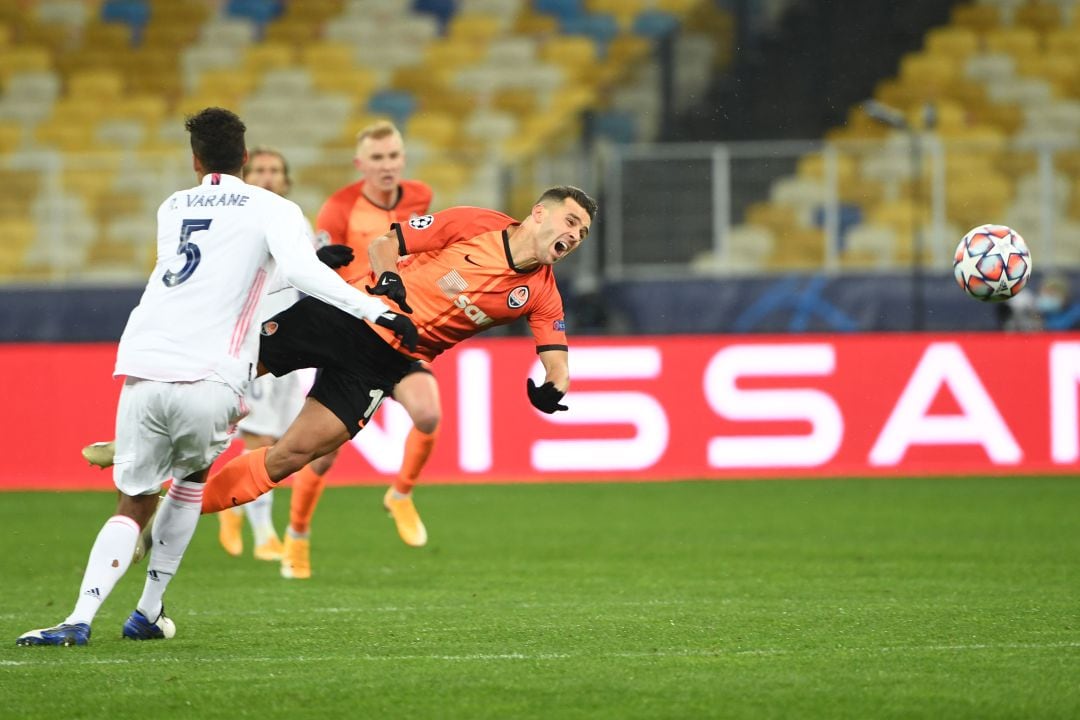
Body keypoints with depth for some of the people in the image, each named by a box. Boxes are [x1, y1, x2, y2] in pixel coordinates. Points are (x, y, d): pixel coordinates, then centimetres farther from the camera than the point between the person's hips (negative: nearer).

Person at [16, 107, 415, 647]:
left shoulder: (171, 210, 23)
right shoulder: (271, 211, 7)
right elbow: (301, 272, -11)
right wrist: (377, 310, -15)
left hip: (143, 374, 3)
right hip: (208, 384, -3)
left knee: (133, 506, 14)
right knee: (192, 477, 27)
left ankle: (80, 619, -7)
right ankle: (148, 612, 24)